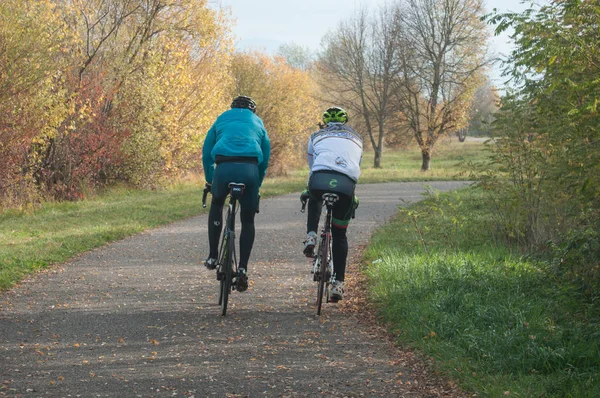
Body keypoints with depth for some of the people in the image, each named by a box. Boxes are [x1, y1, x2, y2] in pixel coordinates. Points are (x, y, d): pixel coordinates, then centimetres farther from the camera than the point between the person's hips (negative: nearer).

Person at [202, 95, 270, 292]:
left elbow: (206, 153, 23)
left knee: (216, 205, 28)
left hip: (224, 167, 0)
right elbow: (265, 159, 25)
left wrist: (209, 180, 31)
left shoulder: (222, 119, 28)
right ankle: (243, 269, 2)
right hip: (250, 169, 0)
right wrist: (257, 185, 33)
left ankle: (213, 257, 21)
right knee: (248, 220, 14)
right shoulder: (258, 123, 29)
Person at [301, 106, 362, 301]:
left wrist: (308, 190, 53)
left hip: (320, 179, -1)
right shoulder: (356, 139, 34)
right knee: (339, 234, 17)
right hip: (346, 185, 1)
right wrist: (351, 197, 52)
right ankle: (338, 283, 12)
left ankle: (311, 236, 18)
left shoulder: (317, 136, 31)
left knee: (315, 198, 39)